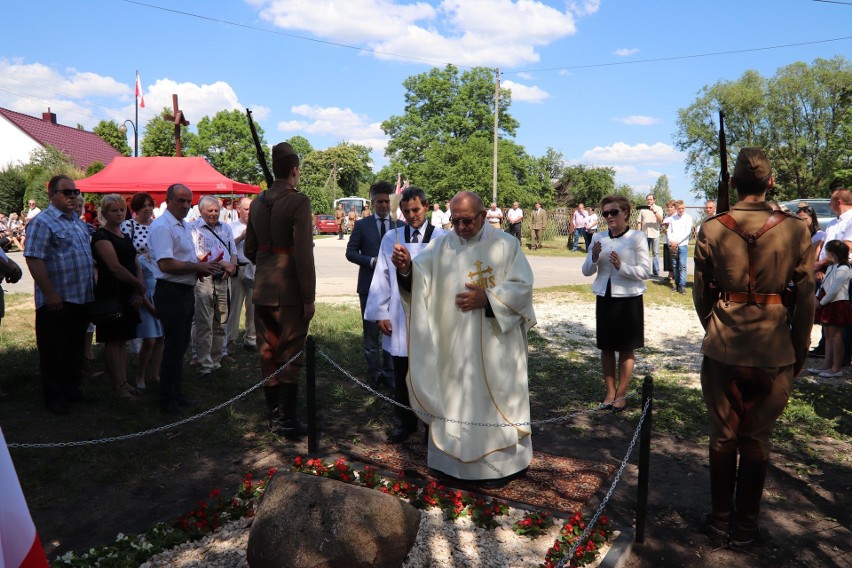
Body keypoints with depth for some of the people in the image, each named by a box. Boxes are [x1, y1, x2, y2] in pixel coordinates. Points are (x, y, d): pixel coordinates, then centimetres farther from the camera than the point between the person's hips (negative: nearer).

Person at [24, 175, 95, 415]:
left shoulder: (78, 221, 13)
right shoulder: (42, 222, -13)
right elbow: (34, 260, -20)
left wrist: (92, 286, 17)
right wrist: (50, 294, -22)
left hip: (81, 297, 8)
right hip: (57, 302, -8)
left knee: (76, 348, 18)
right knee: (54, 352, 5)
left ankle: (73, 388, 31)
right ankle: (55, 397, 16)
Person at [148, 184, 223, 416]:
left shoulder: (185, 225, 15)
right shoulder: (161, 227, -16)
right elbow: (166, 264, -25)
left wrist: (202, 266, 6)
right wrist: (197, 266, -18)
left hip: (186, 291, 10)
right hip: (171, 293, -10)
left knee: (181, 345, 17)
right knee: (174, 347, -3)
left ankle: (176, 393, 29)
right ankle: (167, 400, 10)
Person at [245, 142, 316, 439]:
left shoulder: (257, 203, 8)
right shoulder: (298, 201, -13)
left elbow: (250, 250, 14)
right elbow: (304, 253, -18)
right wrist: (309, 298, -14)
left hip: (262, 290, 7)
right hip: (290, 291, -6)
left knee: (268, 353, 14)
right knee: (290, 355, 2)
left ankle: (274, 414, 26)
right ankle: (286, 421, 8)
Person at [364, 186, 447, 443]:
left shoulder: (442, 238, -3)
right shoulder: (391, 238, 5)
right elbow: (382, 277, 5)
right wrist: (380, 313, 1)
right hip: (399, 319, 2)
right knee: (402, 376, 11)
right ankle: (405, 422, 26)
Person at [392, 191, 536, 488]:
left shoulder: (506, 245, -4)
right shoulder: (441, 246, 4)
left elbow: (522, 286, -8)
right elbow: (421, 280, -9)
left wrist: (487, 298, -20)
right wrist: (406, 268, -30)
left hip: (494, 344, -3)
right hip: (452, 343, 3)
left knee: (492, 399, 6)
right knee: (454, 397, 12)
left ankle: (499, 462, 22)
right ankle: (456, 458, 28)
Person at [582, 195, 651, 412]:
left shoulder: (637, 237, -7)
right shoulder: (598, 238, 4)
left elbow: (645, 271, -9)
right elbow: (587, 271, 8)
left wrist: (622, 266, -24)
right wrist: (594, 258, -12)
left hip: (628, 299, -4)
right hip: (604, 298, 4)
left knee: (626, 348, 6)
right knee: (606, 347, 11)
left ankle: (621, 394, 19)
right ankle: (610, 391, 25)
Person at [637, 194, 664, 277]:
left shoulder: (658, 208, 6)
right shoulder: (642, 209, 12)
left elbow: (660, 219, -9)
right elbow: (639, 222, 11)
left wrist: (654, 211, -20)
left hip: (655, 234, -2)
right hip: (644, 234, 2)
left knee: (655, 253, -2)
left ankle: (656, 272, 1)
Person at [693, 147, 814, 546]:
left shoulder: (711, 230, -7)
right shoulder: (795, 231, -8)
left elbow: (701, 295, 1)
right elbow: (805, 301, -3)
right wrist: (799, 355, 9)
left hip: (722, 349, 0)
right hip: (774, 353, 0)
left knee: (723, 436, 16)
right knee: (756, 440, 14)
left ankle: (721, 520, 29)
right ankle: (745, 527, 27)